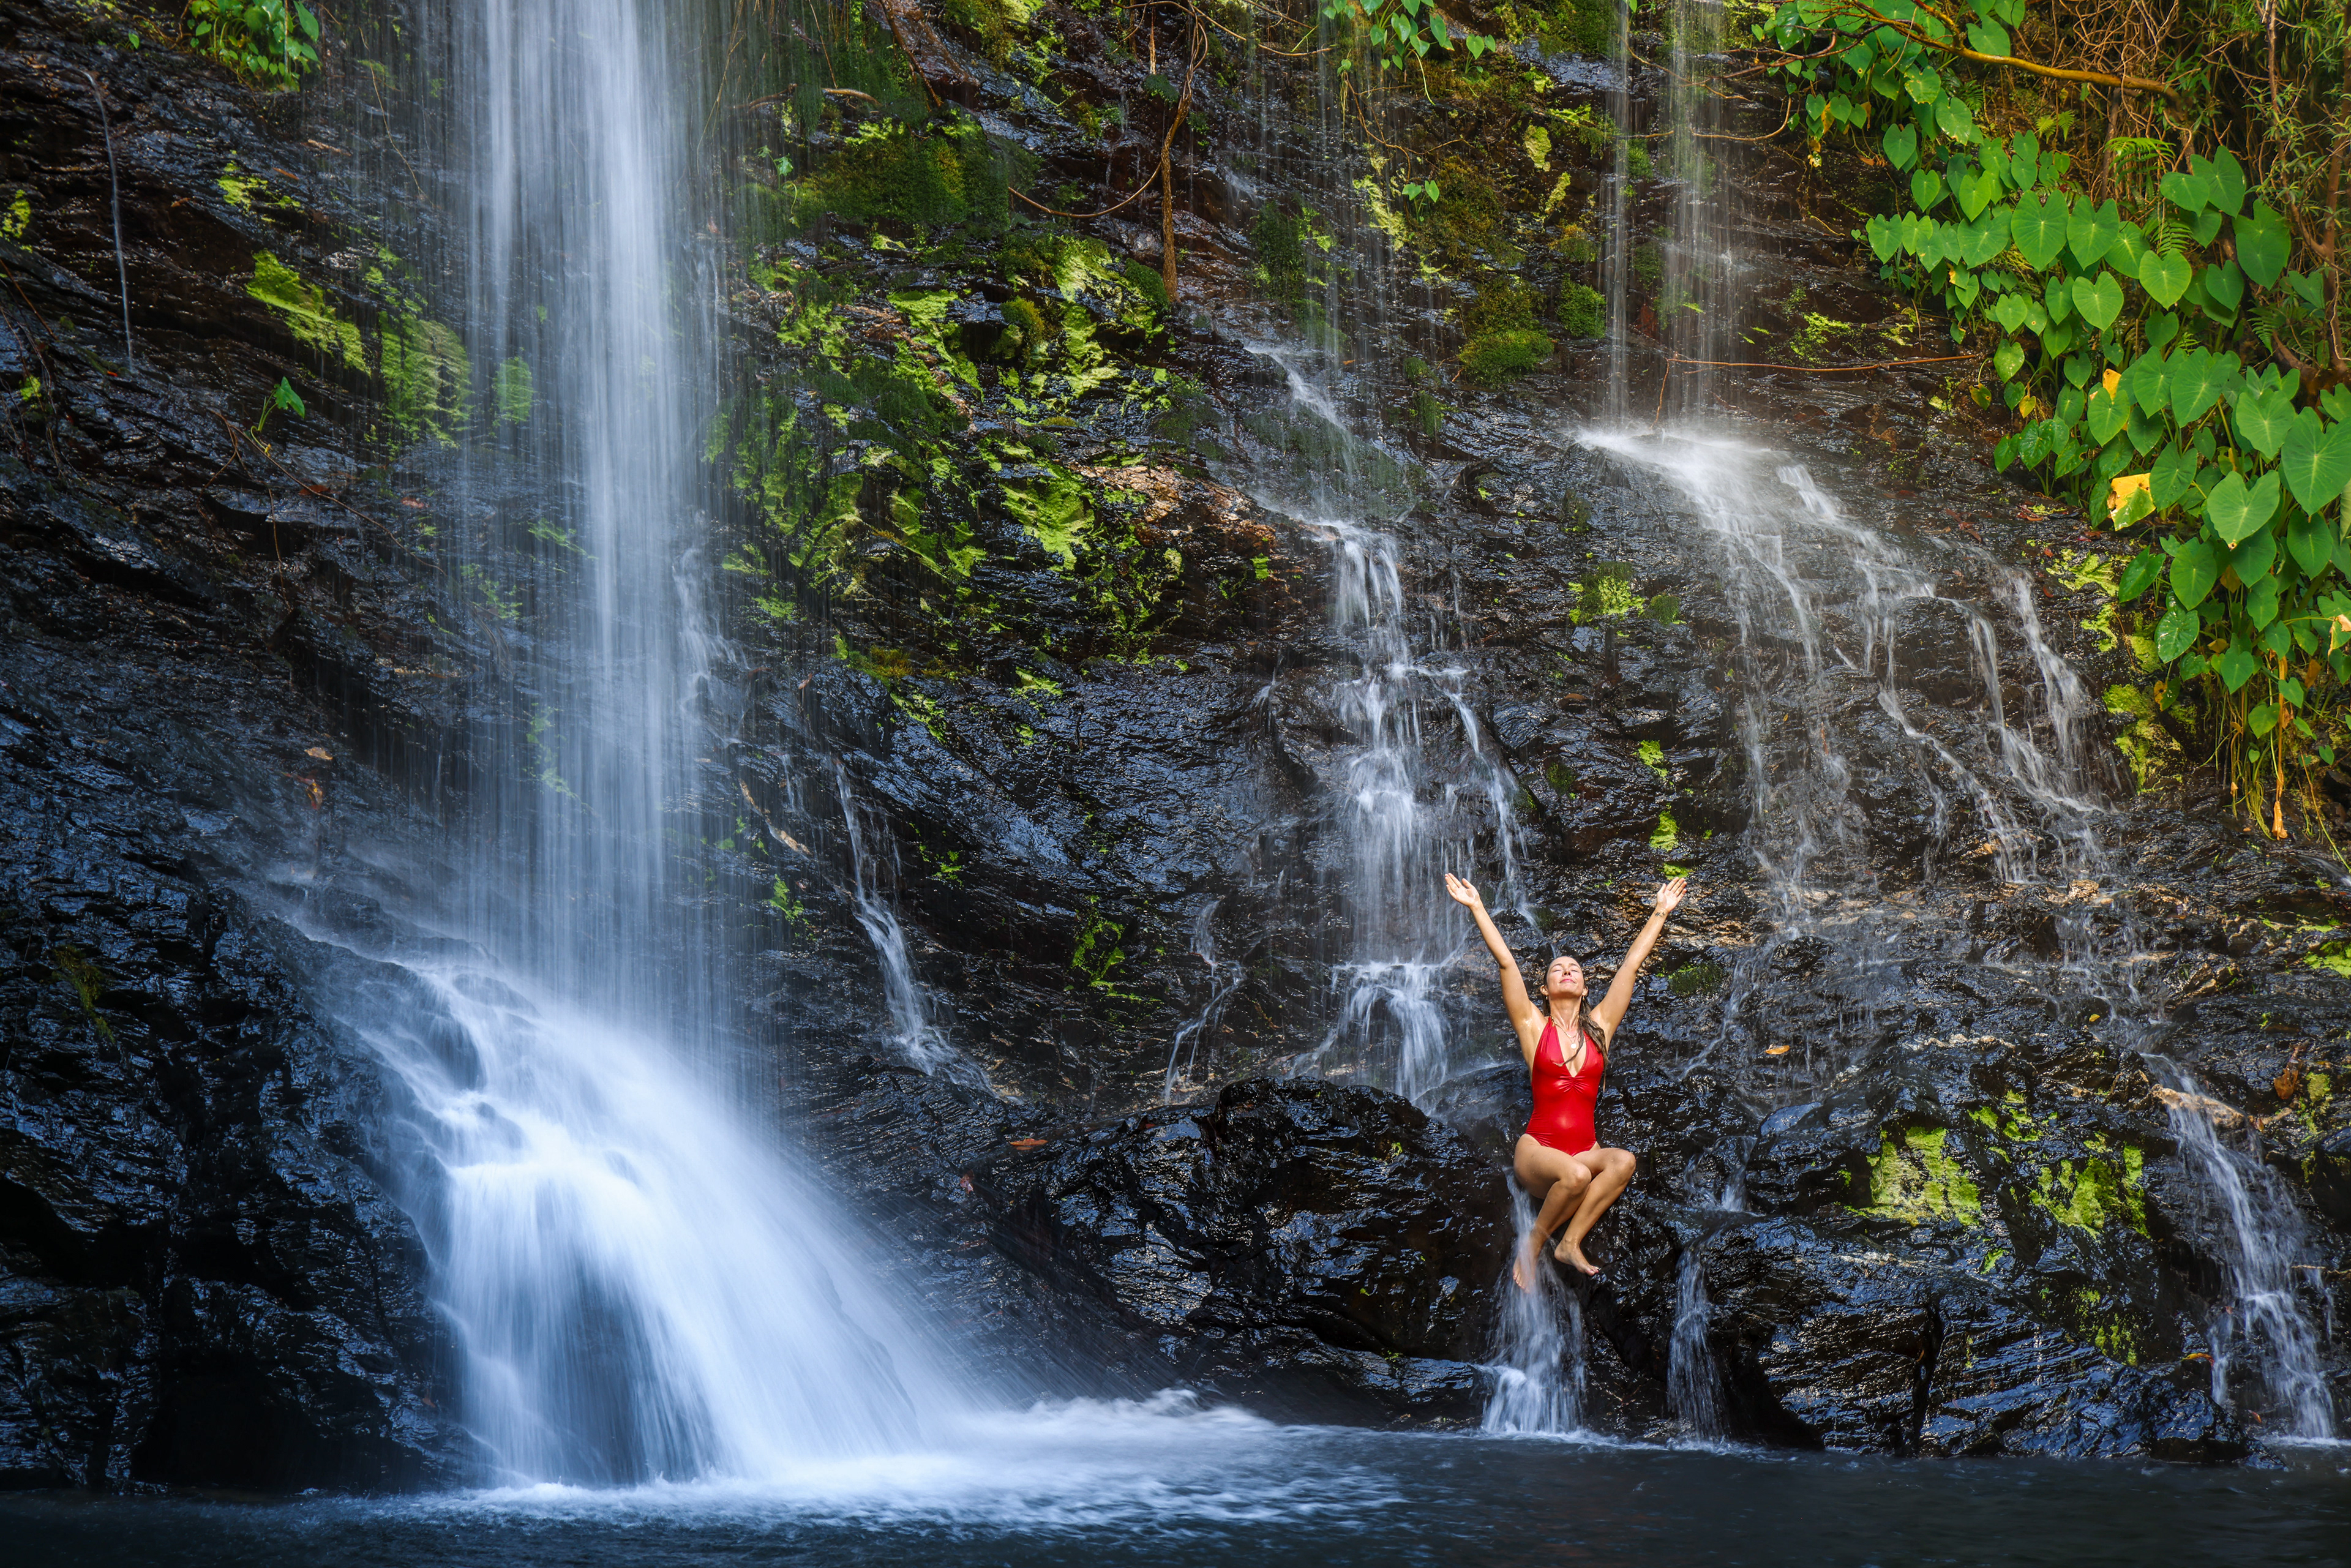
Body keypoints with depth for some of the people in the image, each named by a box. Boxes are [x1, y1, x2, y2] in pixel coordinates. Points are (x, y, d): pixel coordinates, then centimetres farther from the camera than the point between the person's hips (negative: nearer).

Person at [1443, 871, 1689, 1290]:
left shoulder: (1599, 1026, 13)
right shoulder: (1534, 1026, 6)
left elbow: (1631, 964, 16)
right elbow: (1505, 961, 1)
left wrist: (1660, 913, 19)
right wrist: (1477, 908, -2)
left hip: (1585, 1150, 3)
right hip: (1537, 1151, -3)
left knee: (1623, 1161, -30)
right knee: (1576, 1174, -36)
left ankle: (1571, 1243, -24)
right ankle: (1531, 1246, -14)